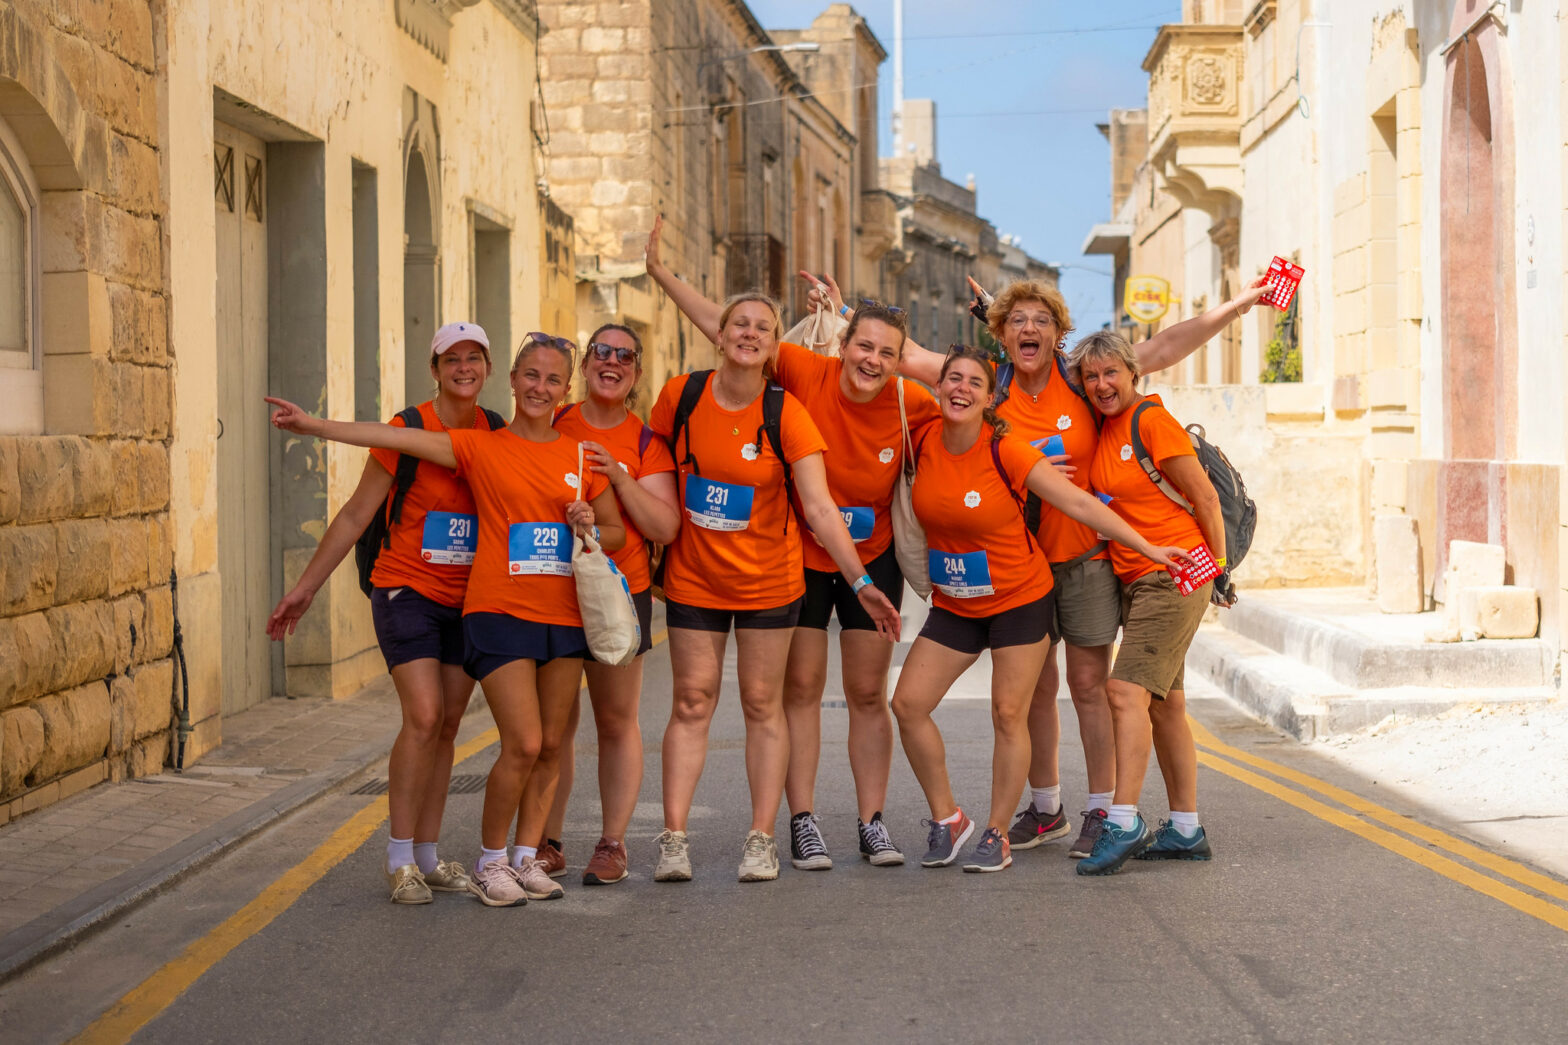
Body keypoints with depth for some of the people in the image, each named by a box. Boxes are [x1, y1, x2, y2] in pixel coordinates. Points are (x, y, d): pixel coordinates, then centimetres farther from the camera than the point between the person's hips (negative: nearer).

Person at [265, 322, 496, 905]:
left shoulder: (495, 434, 3)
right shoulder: (407, 430, -9)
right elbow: (355, 516, -4)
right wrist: (305, 587, -4)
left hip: (468, 600, 5)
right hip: (409, 591, -5)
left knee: (447, 725, 6)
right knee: (423, 716, -16)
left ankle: (427, 856, 15)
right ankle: (400, 860, -8)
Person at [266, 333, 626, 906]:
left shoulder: (582, 457, 9)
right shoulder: (481, 448, 1)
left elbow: (618, 531, 18)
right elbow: (401, 439, -6)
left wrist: (591, 530, -5)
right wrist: (315, 425, -12)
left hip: (564, 617, 4)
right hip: (499, 613, -4)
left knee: (551, 746, 6)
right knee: (523, 744, -11)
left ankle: (527, 858, 20)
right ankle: (490, 862, 6)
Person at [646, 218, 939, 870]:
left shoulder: (912, 405, -14)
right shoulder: (806, 375, -18)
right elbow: (724, 327, -16)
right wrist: (660, 273, -18)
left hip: (871, 560, 1)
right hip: (797, 556, -1)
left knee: (868, 694, 7)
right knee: (801, 687, 4)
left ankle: (871, 823, 16)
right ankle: (803, 824, 10)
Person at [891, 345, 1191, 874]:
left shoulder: (1006, 453, -19)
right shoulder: (923, 442, -7)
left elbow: (1079, 502, -17)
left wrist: (1147, 547, -18)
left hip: (1020, 599, -4)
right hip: (953, 605, 5)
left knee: (1008, 714, -4)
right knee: (908, 703, -3)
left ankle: (997, 835, 10)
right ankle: (947, 820, 12)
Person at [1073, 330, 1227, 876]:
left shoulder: (1152, 421, -13)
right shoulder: (1102, 428, 9)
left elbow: (1205, 497, -11)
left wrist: (1220, 568, -7)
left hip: (1176, 573, -9)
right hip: (1134, 578, 9)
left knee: (1127, 688, -18)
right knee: (1163, 702, 11)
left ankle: (1124, 824, -19)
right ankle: (1186, 830, 18)